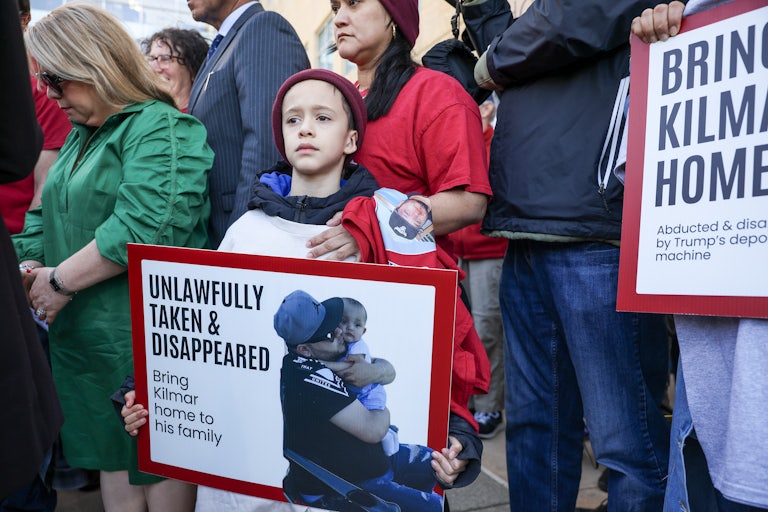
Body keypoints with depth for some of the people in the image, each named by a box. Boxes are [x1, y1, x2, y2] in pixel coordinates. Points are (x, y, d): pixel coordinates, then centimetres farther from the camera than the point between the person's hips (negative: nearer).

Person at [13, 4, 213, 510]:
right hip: (86, 335, 9)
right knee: (110, 455, 18)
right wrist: (31, 268, 1)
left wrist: (60, 280, -15)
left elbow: (143, 228, -25)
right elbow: (50, 218, 20)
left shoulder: (161, 128, -12)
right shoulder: (82, 135, 18)